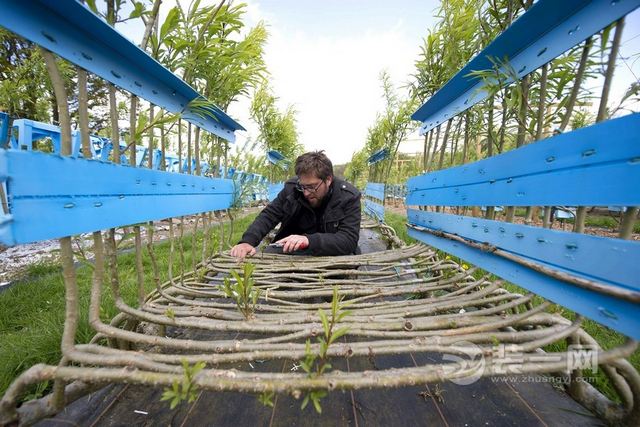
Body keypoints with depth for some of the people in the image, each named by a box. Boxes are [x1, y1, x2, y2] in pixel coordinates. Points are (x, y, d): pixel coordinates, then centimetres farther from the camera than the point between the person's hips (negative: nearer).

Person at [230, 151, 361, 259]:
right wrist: (247, 241, -25)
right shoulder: (292, 188, -9)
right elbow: (268, 215, -5)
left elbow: (349, 240, -27)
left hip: (330, 256, -2)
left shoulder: (349, 197, -19)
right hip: (291, 251, 3)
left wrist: (309, 240, -43)